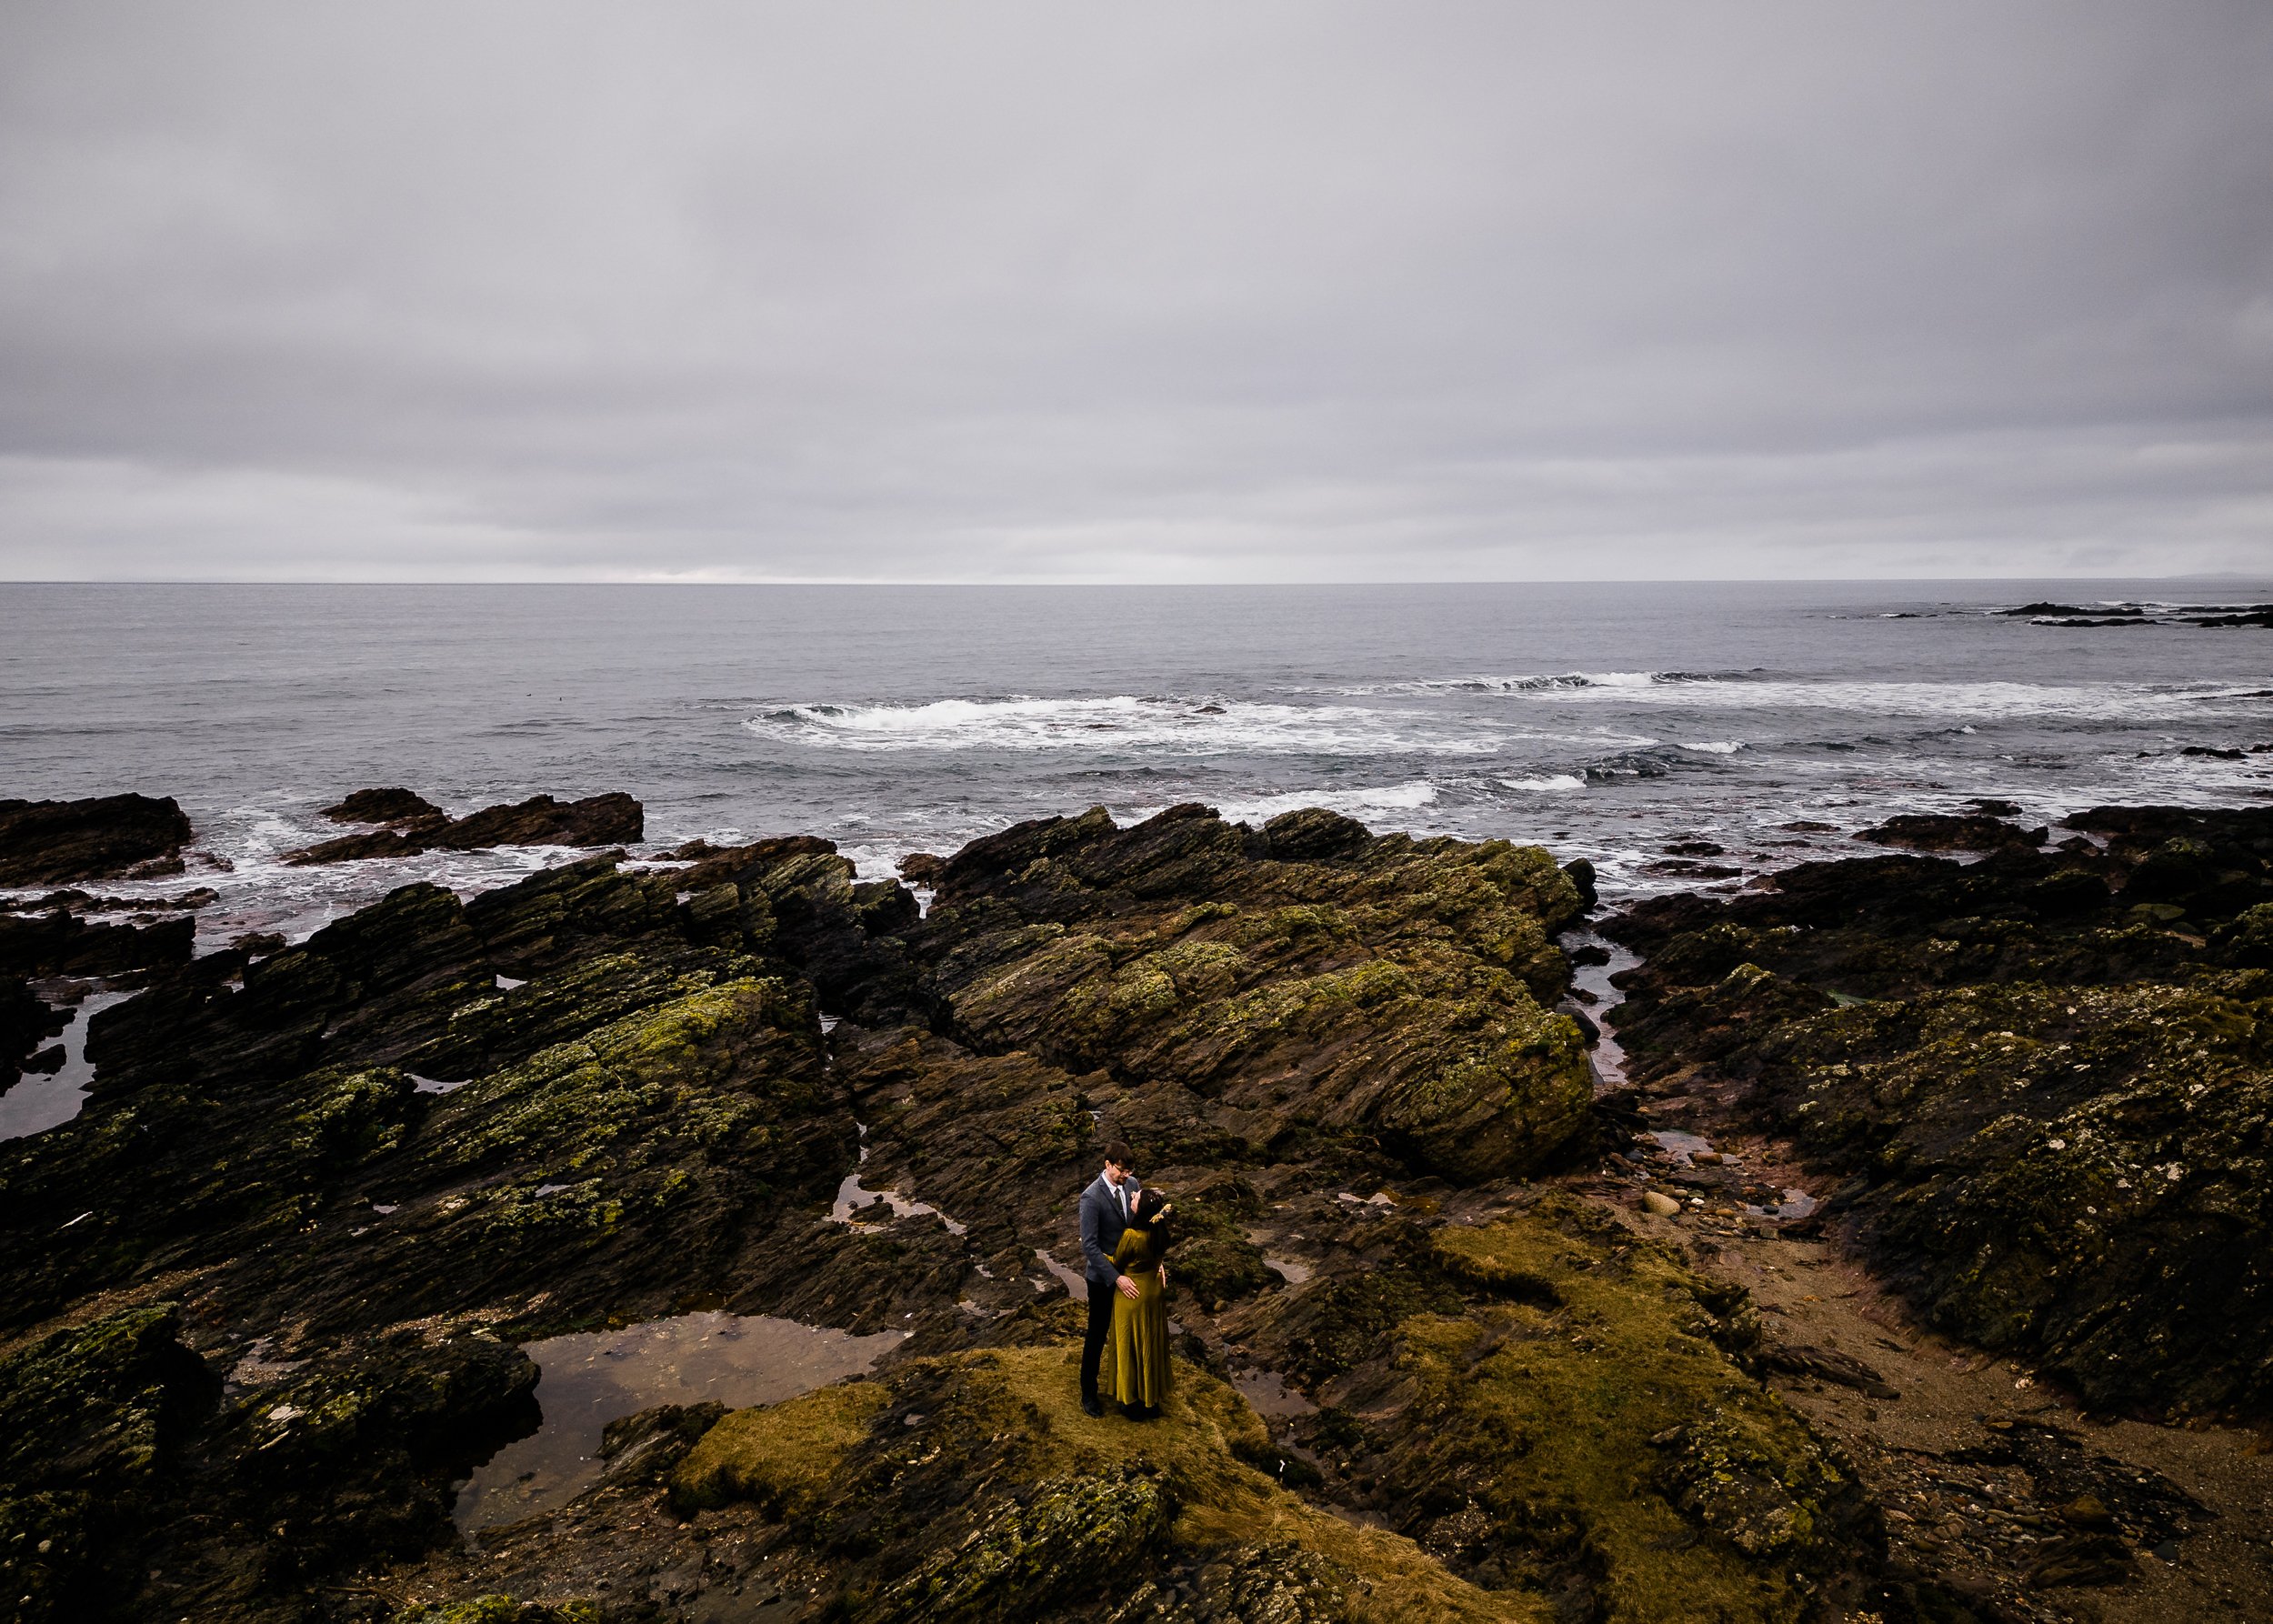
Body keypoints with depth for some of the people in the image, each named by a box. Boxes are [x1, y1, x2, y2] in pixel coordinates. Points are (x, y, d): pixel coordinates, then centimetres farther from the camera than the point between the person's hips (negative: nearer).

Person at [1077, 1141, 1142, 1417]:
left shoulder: (1132, 1184, -7)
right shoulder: (1091, 1197, -26)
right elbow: (1089, 1246, -26)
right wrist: (1116, 1278, -29)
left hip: (1129, 1270, 5)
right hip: (1103, 1276, -5)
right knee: (1098, 1333, 9)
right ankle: (1088, 1391, 27)